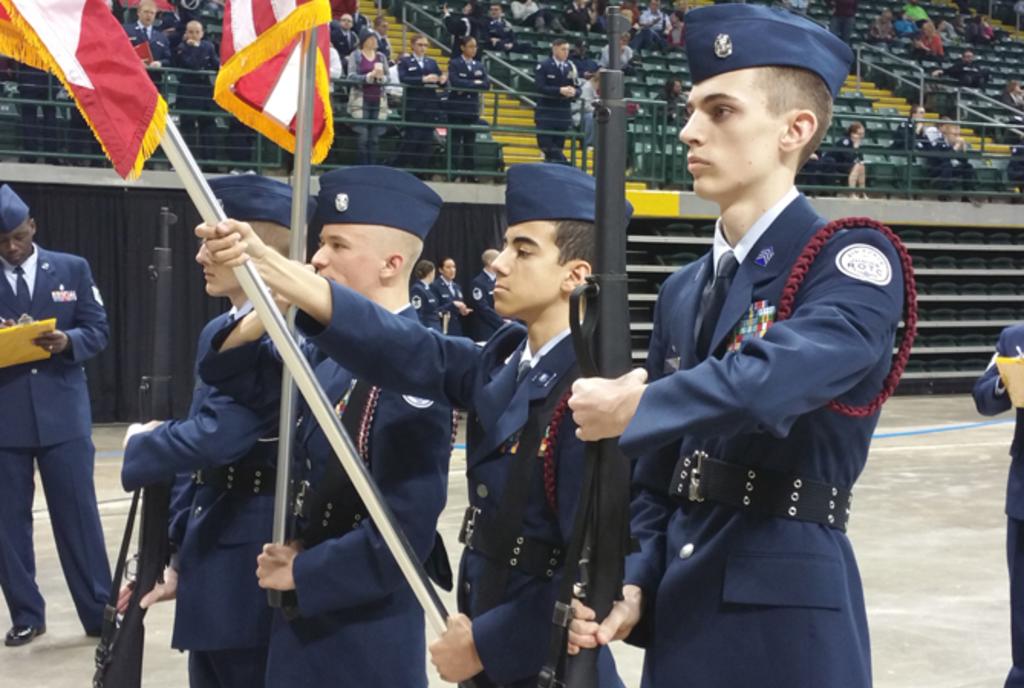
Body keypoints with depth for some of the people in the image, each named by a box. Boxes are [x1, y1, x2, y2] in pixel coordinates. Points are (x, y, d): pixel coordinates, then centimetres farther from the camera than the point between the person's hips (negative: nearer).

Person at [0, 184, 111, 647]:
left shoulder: (72, 269, 6)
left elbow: (98, 331, 5)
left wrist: (69, 342, -16)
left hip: (62, 412, -1)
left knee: (78, 514, 2)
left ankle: (100, 612, 11)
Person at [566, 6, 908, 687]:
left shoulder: (852, 261, -9)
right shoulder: (682, 293, 12)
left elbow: (778, 376, -29)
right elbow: (657, 476, 13)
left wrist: (635, 410, -19)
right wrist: (635, 582, -2)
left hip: (791, 610, -6)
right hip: (680, 609, 6)